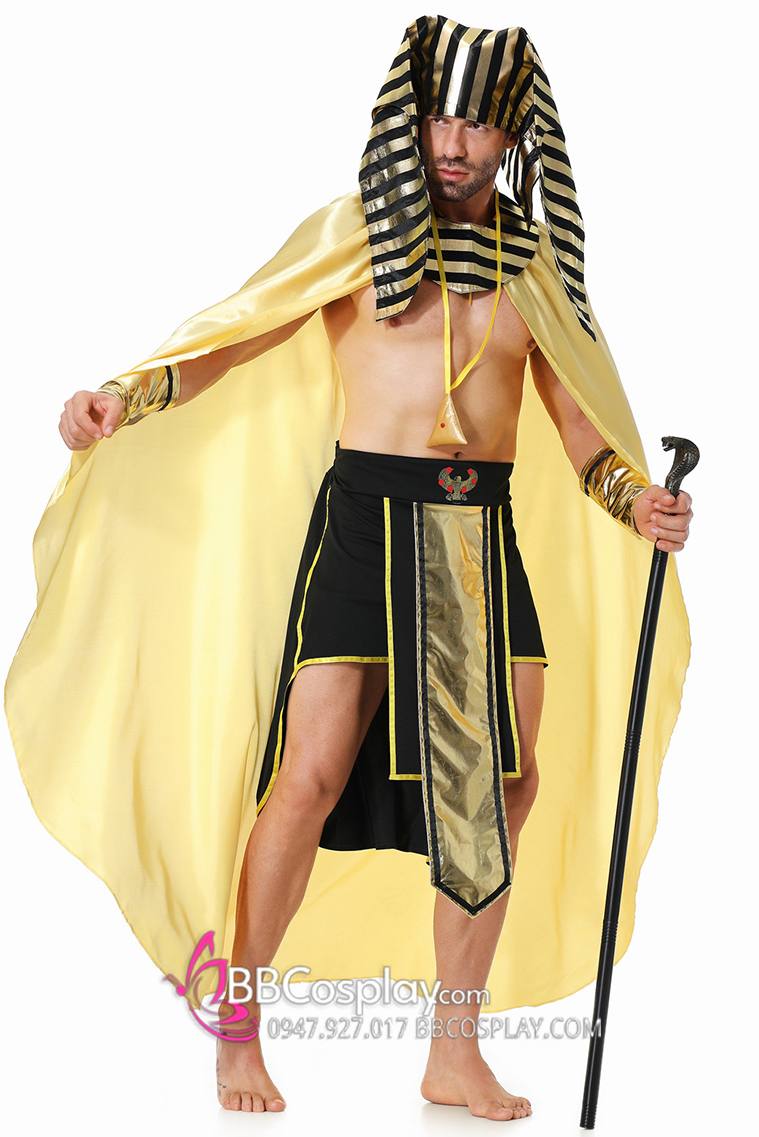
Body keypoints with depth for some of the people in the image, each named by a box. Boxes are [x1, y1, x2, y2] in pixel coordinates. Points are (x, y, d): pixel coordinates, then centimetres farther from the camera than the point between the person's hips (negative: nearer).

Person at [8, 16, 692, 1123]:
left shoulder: (537, 264, 12)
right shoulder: (357, 237, 2)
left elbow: (581, 421, 12)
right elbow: (237, 337, -3)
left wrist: (637, 502, -6)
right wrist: (125, 396, -18)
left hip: (483, 534, 4)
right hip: (367, 513, -4)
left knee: (502, 789, 1)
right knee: (314, 776, -10)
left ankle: (455, 1055, 13)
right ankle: (238, 1029, 8)